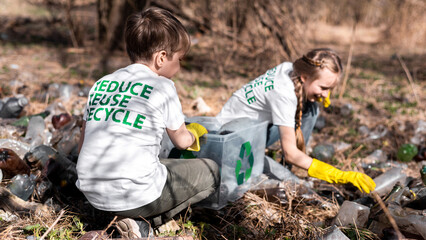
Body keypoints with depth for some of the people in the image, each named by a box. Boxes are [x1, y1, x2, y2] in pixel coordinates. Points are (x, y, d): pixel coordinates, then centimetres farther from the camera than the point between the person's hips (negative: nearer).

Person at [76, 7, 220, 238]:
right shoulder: (162, 86, -4)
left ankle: (139, 220, 8)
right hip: (136, 194, -7)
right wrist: (193, 136, 34)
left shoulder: (100, 84, 11)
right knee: (210, 170, 10)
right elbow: (181, 140, 10)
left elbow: (83, 146, 16)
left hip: (93, 194, 7)